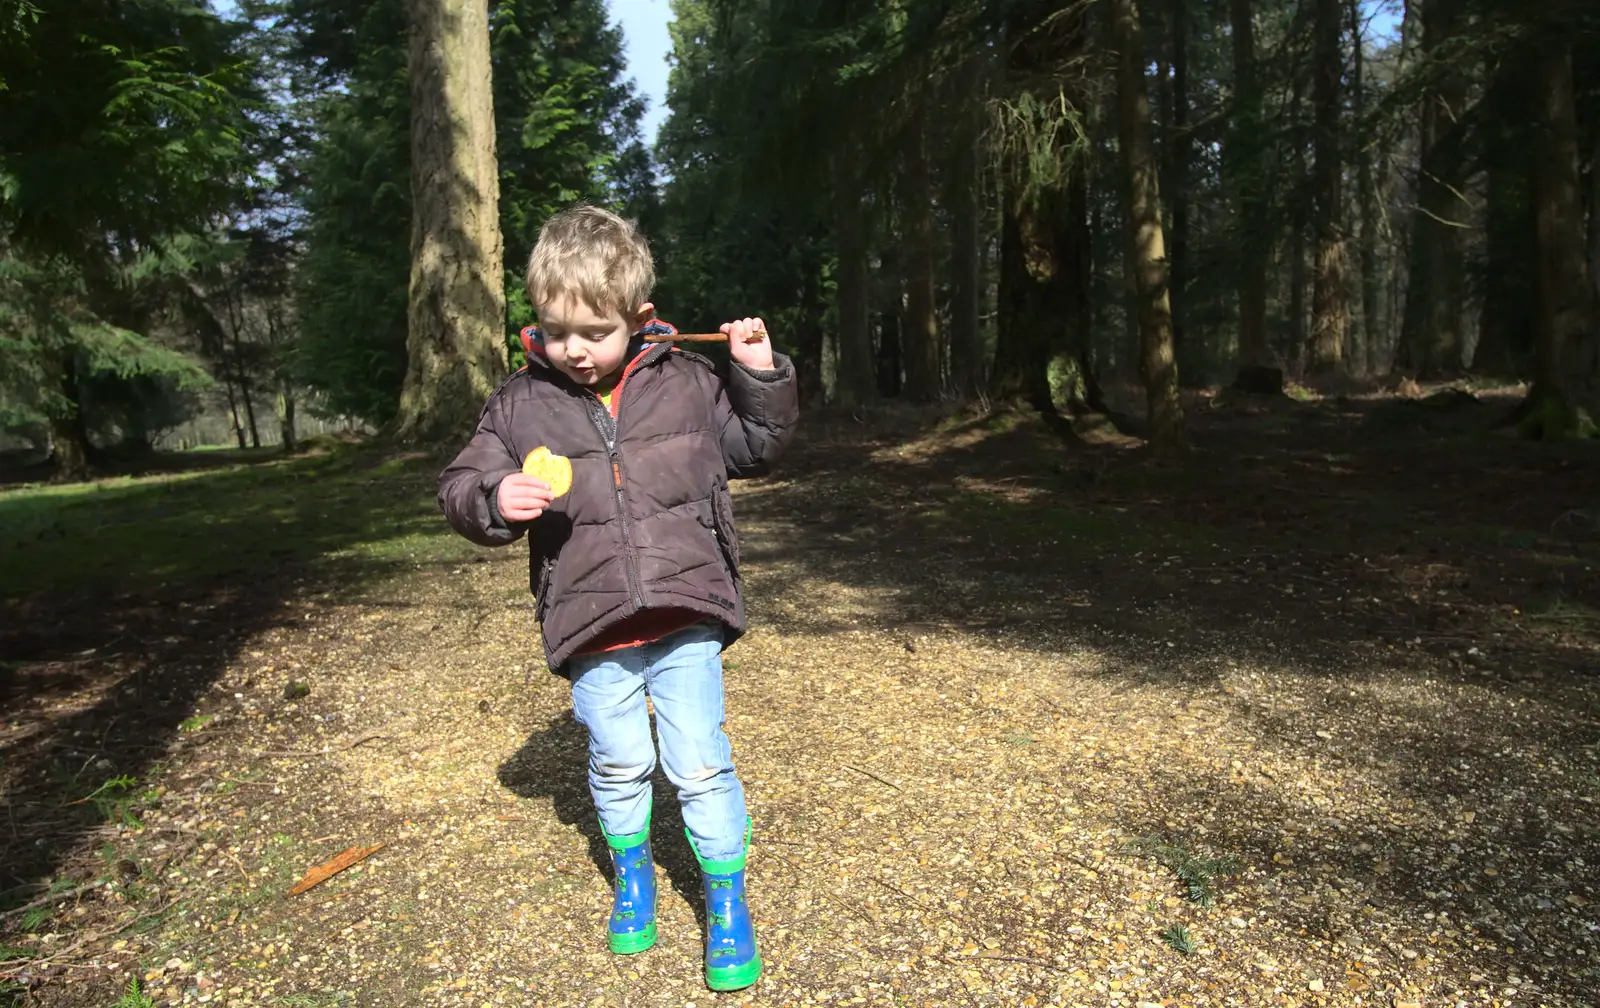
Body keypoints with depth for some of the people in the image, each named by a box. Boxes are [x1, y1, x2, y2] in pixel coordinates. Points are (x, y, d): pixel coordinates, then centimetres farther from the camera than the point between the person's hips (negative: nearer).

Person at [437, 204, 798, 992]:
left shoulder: (685, 382, -1)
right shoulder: (519, 404, -2)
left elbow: (754, 447, 11)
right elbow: (461, 489, 2)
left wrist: (762, 379, -4)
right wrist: (495, 499, -21)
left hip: (685, 617, -1)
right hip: (590, 627, 1)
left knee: (700, 764, 5)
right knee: (618, 763, 17)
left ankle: (726, 897, 26)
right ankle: (631, 869, 44)